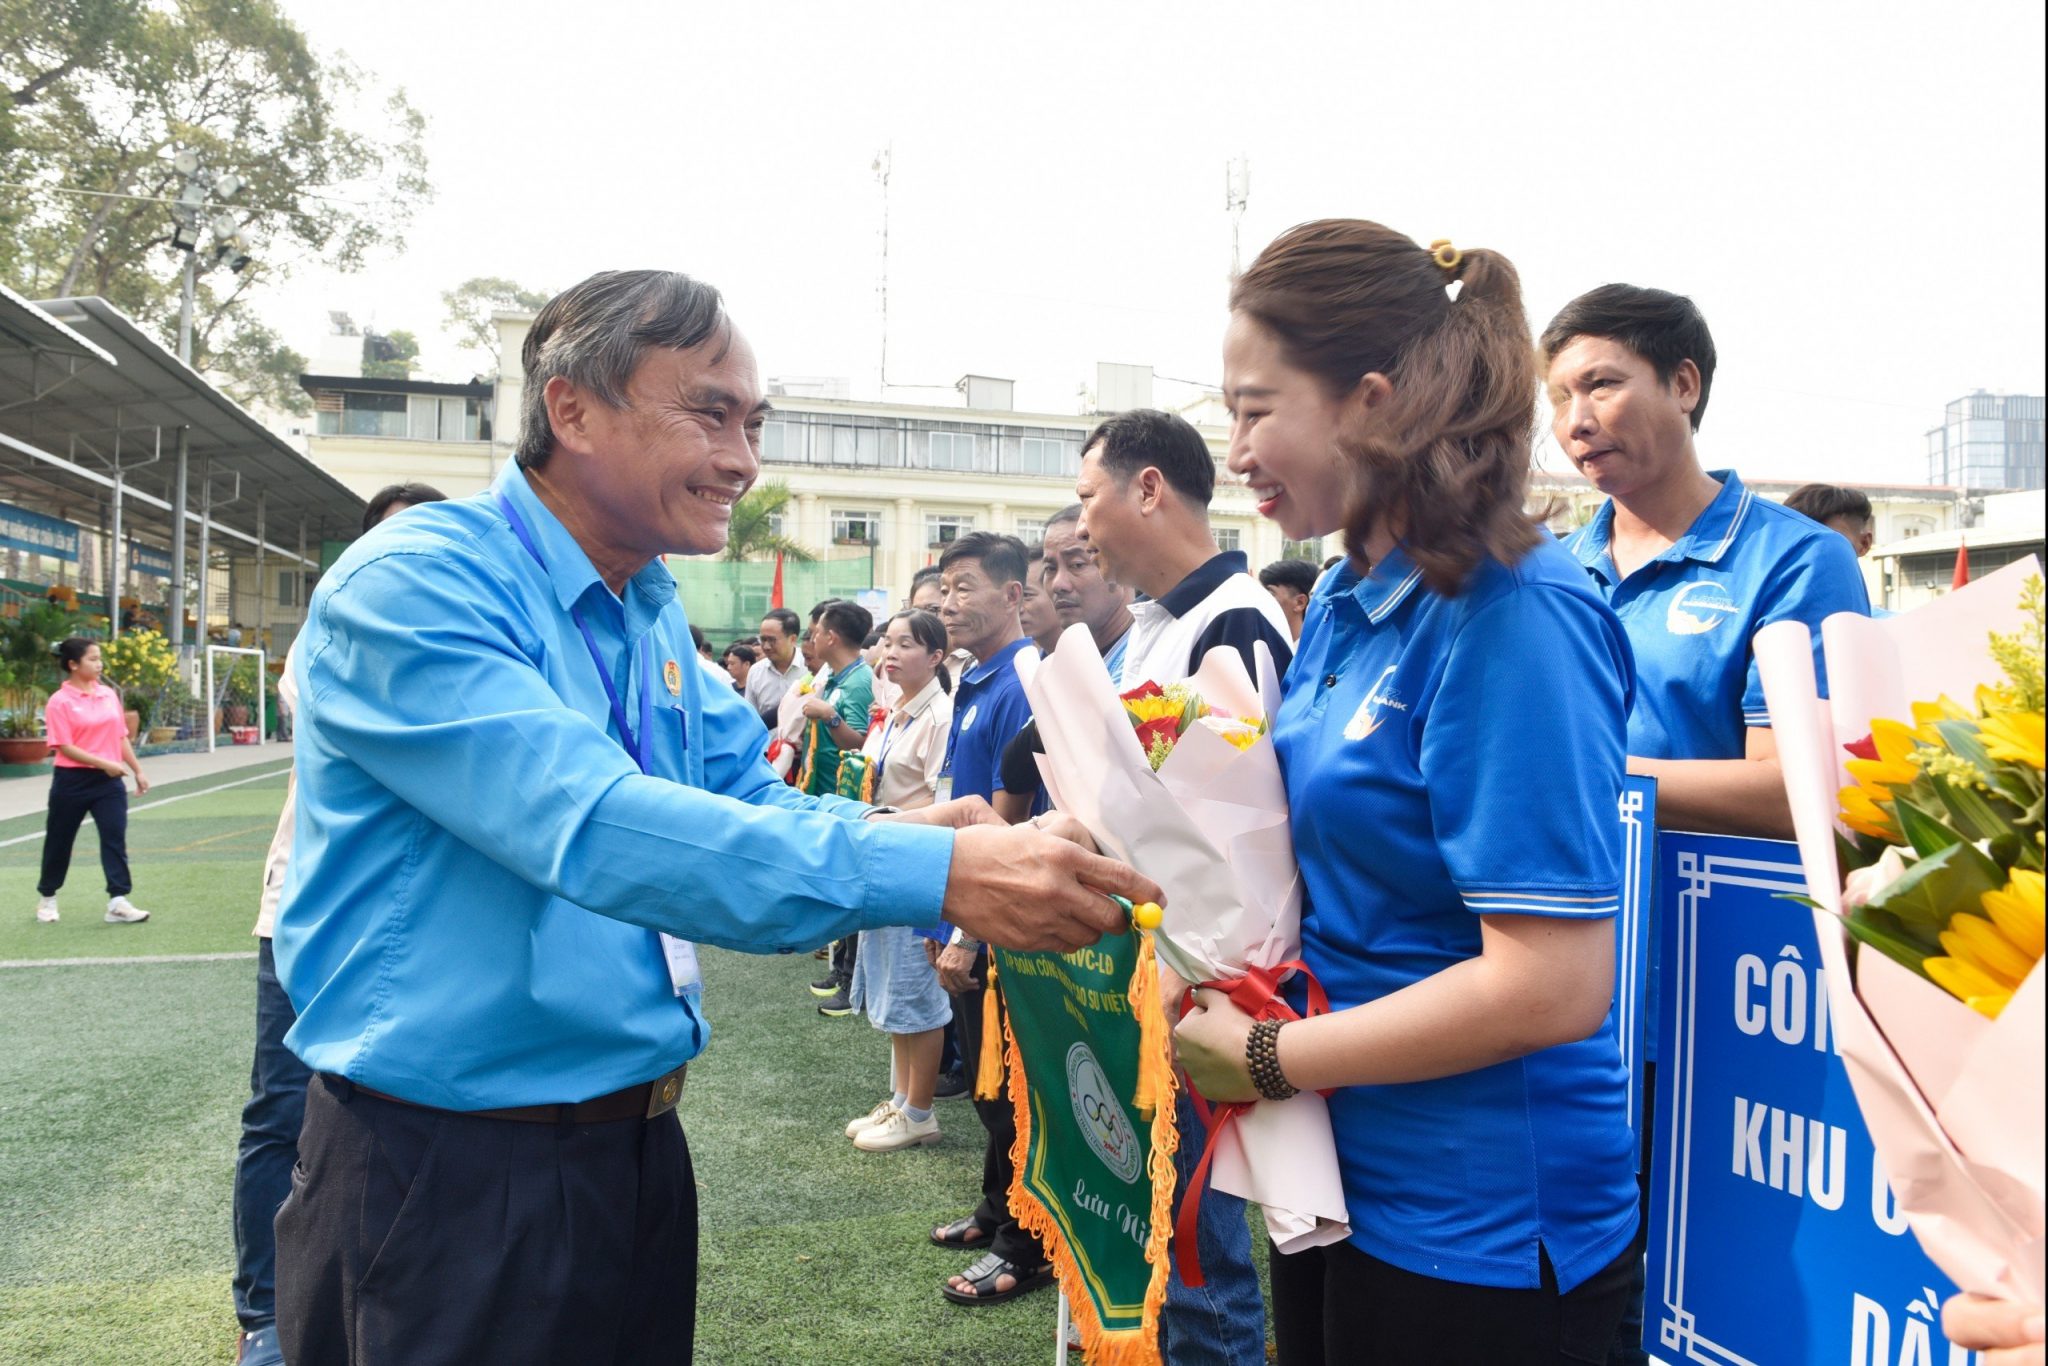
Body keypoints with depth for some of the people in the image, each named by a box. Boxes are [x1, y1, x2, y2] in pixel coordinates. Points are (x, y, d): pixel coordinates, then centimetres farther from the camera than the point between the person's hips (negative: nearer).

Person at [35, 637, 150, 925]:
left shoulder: (109, 695, 7)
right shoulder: (59, 702, -10)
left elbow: (121, 737, 14)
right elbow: (64, 747, -15)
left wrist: (138, 771, 12)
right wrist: (103, 763, -22)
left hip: (109, 781, 4)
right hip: (72, 781, -4)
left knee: (115, 837, -6)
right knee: (59, 840, 11)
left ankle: (118, 902, -8)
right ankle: (46, 897, 31)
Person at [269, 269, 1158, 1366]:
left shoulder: (654, 614, 7)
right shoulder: (411, 586, -20)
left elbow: (746, 795, 6)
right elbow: (590, 826, -32)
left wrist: (890, 830, -16)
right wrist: (933, 875, -38)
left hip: (639, 1145, 8)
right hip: (448, 1176, -7)